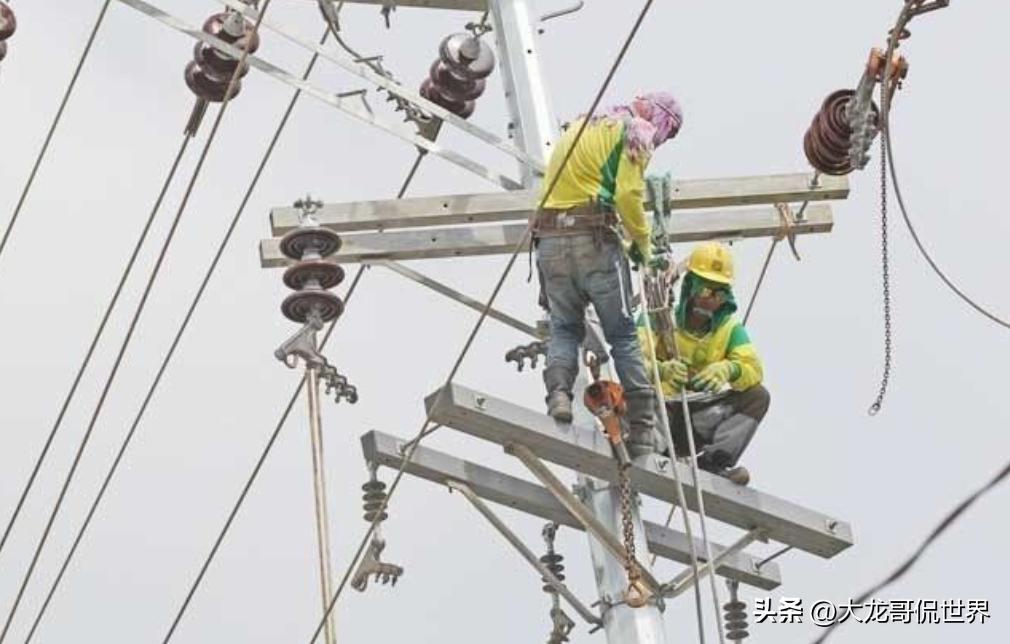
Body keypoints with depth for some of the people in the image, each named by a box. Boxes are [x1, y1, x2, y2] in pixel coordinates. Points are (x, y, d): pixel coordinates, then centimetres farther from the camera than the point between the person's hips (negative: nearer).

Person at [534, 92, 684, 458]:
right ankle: (642, 429, -1)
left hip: (549, 238, 6)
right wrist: (643, 244, 2)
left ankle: (558, 392, -14)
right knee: (624, 333, 1)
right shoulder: (635, 132, 3)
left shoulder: (580, 126, 27)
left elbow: (555, 183, 20)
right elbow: (628, 195, -10)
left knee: (564, 328, 13)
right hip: (594, 238, -6)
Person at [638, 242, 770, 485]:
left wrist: (728, 370, -33)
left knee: (758, 396, -15)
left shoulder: (729, 326, 7)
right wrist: (662, 370, -42)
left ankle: (714, 460, -30)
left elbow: (753, 369, -9)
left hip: (699, 420, 4)